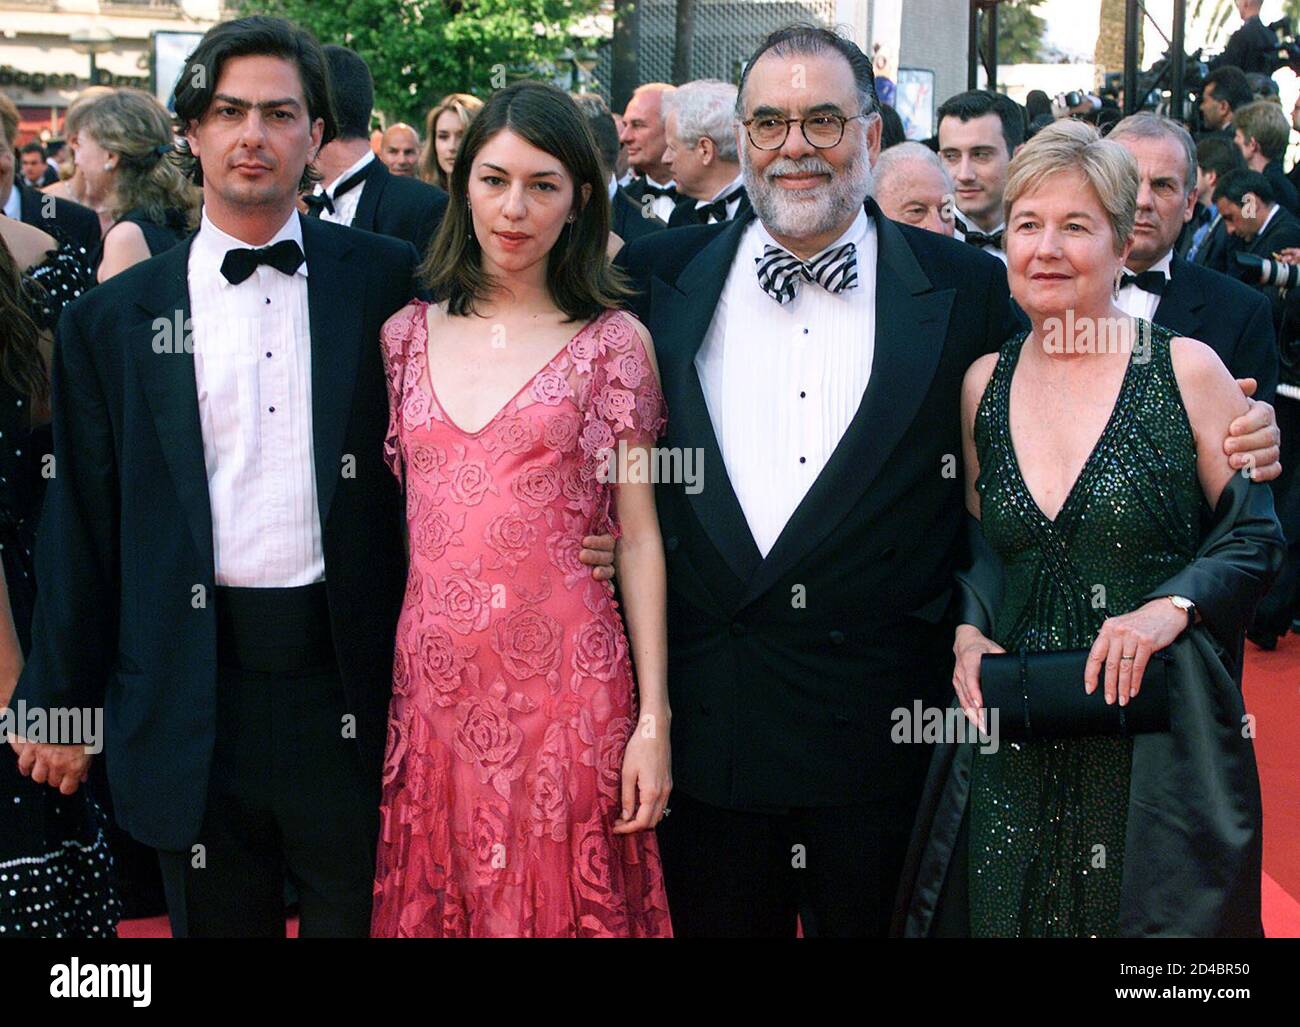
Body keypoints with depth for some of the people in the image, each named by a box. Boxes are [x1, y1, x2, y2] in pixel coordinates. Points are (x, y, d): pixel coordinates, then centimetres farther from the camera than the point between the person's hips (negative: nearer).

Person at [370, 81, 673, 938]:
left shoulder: (614, 342, -1)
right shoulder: (406, 336, 7)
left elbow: (639, 536, -1)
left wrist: (655, 720, -6)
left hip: (566, 688, -3)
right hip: (431, 683, 3)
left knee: (566, 900, 8)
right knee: (433, 902, 13)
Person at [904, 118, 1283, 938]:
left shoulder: (1186, 370, -5)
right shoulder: (984, 384, 6)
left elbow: (1260, 533, -3)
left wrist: (1172, 607, -18)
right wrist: (968, 634, -1)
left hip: (1160, 738, -3)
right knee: (1005, 912, 9)